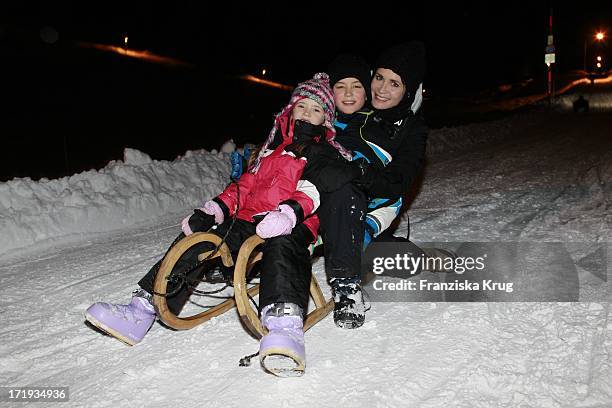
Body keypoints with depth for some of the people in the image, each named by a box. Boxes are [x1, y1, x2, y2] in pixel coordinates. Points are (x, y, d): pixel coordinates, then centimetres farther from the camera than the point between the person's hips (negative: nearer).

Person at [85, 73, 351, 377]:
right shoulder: (272, 149, 29)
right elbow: (246, 184, 26)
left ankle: (285, 323, -60)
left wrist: (289, 213, -29)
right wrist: (214, 209, 10)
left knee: (282, 246, -40)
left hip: (291, 228, -6)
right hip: (248, 220, 6)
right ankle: (144, 307, -14)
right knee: (199, 238, -12)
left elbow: (314, 191, -8)